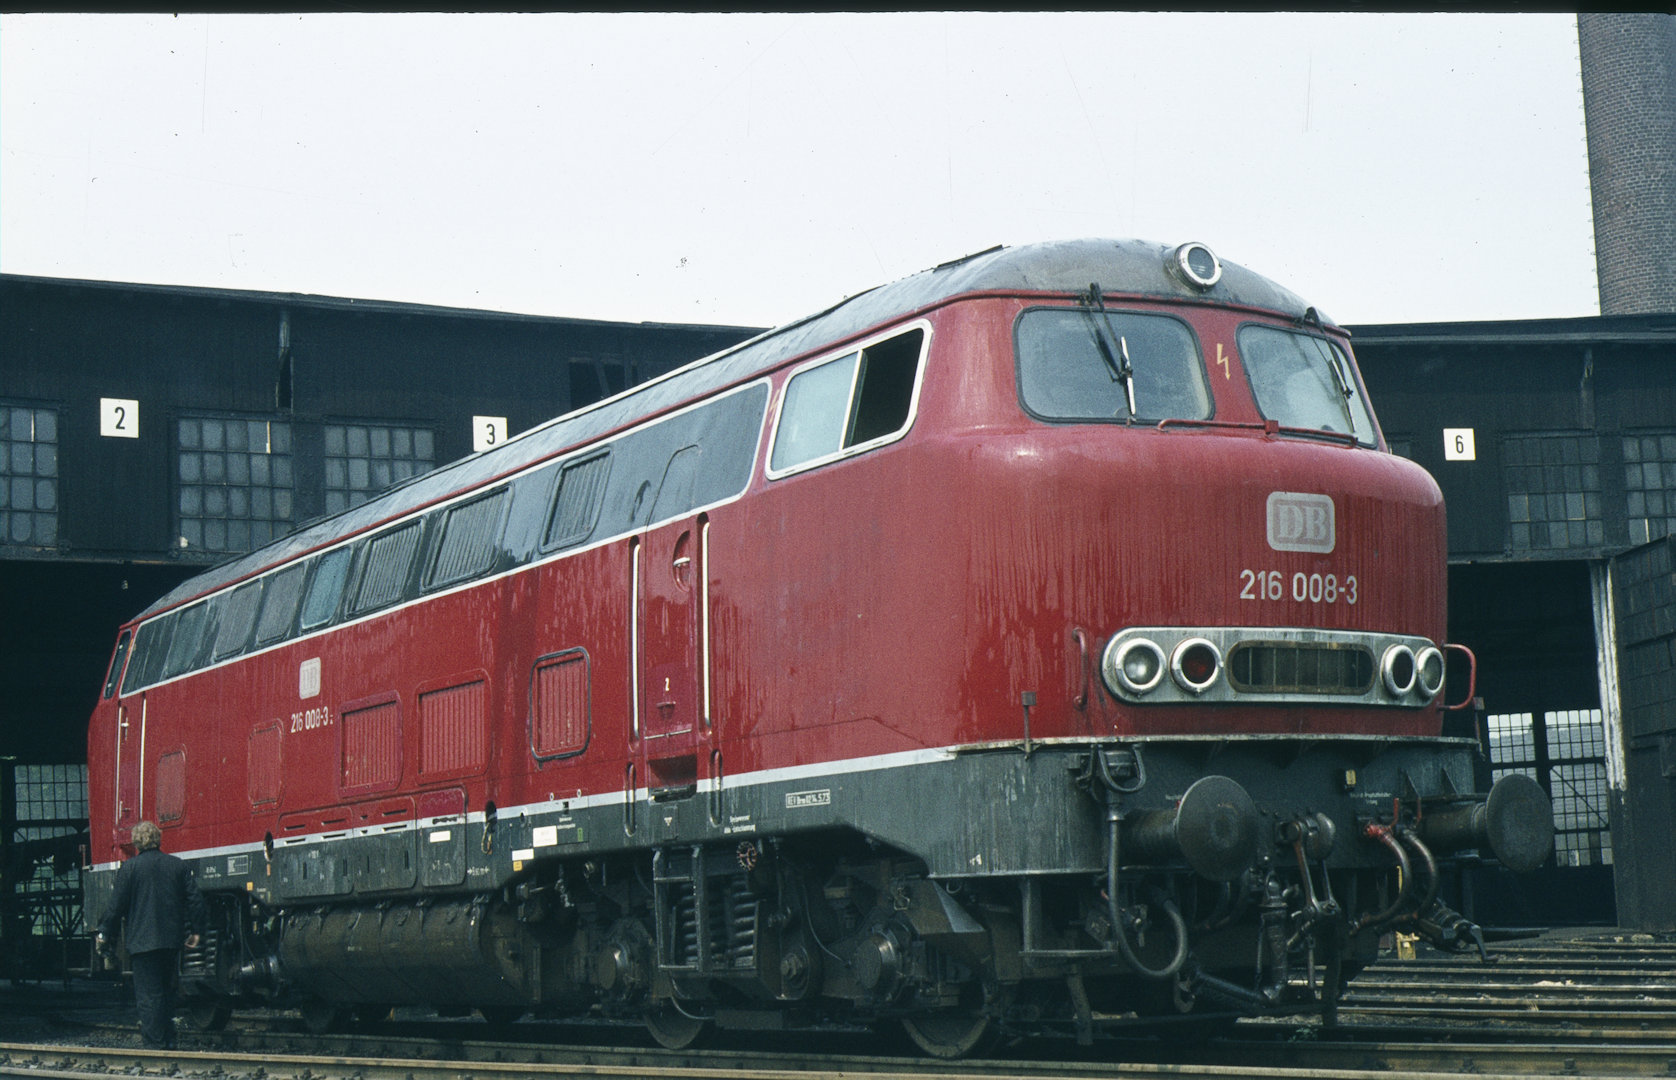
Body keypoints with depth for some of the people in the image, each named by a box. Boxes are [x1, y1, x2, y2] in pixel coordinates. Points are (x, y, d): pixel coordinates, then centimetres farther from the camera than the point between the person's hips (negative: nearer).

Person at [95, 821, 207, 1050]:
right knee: (166, 992, 17)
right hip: (172, 940, 5)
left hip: (143, 941, -4)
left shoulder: (130, 868, -5)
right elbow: (195, 900, 5)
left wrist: (105, 935, 7)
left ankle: (156, 1044, -7)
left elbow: (116, 906, -4)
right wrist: (195, 930, 14)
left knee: (148, 995, -3)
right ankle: (169, 1041, 19)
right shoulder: (178, 866, 6)